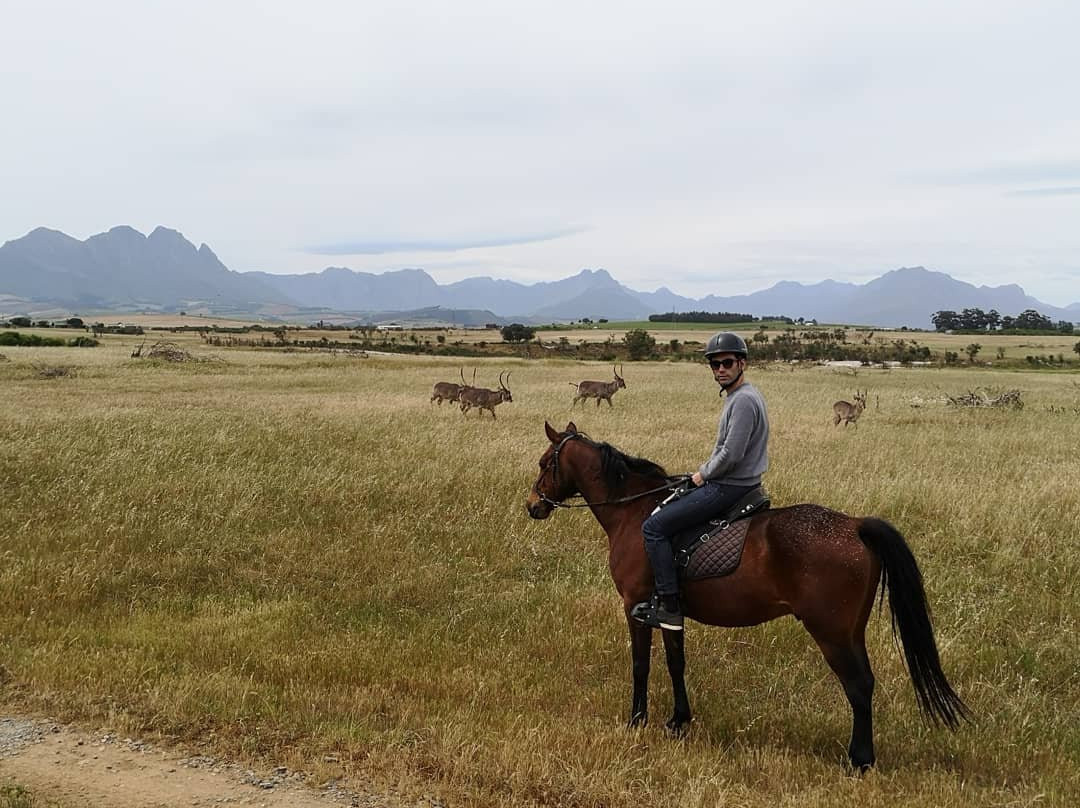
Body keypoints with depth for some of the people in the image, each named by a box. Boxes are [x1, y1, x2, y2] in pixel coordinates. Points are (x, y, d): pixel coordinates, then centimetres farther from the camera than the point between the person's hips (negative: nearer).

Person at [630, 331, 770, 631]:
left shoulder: (743, 401, -20)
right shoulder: (741, 396, 13)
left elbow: (730, 455, -26)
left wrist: (703, 475, -10)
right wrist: (704, 472, 12)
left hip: (728, 488, -11)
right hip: (733, 484, 11)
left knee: (654, 527, -13)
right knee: (666, 507, 26)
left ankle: (669, 607, -11)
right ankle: (664, 592, 29)